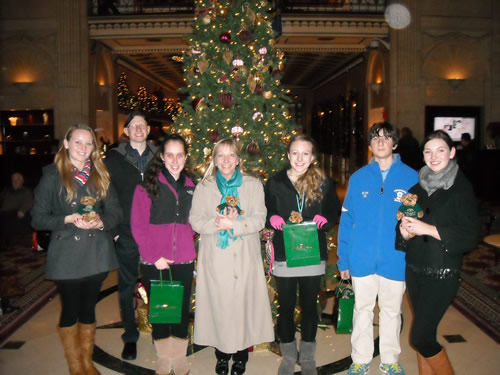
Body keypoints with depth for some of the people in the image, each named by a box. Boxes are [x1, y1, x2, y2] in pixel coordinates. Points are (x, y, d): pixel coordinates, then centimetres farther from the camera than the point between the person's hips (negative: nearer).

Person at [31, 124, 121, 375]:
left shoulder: (100, 175, 7)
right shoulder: (52, 175, -4)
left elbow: (115, 211, 5)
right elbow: (38, 218, -6)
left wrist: (100, 222, -15)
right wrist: (69, 219, -20)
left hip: (97, 253, 3)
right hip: (67, 255, -3)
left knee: (89, 308, 14)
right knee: (70, 310, 8)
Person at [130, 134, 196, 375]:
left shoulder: (190, 187, 7)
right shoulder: (147, 186, -5)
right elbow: (138, 225, -8)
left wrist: (187, 239, 0)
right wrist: (153, 255, -13)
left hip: (184, 260, 3)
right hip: (155, 262, -3)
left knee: (182, 309, 10)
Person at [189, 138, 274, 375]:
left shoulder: (253, 185, 7)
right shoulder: (204, 187, 9)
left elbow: (259, 219, -3)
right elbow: (195, 221, 0)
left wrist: (234, 224, -17)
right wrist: (217, 223, -18)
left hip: (244, 257, 0)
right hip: (215, 258, 1)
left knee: (243, 301, 2)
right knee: (218, 302, 3)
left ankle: (240, 355, 20)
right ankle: (221, 353, 22)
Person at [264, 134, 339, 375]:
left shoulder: (324, 183, 0)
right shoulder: (275, 182, 0)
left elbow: (334, 213, 5)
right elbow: (265, 213, 5)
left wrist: (323, 220, -15)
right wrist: (273, 218, -16)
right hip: (284, 255, 0)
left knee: (309, 306, 13)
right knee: (286, 307, 10)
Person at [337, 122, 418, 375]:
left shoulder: (410, 177, -5)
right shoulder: (358, 178, -2)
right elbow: (346, 220, -1)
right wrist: (343, 259, -3)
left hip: (395, 259, 0)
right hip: (362, 259, 1)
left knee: (391, 311, 16)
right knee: (362, 309, 15)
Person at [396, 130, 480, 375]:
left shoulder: (461, 188, -7)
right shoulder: (418, 186, 8)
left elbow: (469, 236, -12)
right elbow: (405, 234, 12)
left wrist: (428, 229, -20)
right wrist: (404, 232, -11)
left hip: (442, 274, -5)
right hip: (414, 270, 5)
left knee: (420, 337, -6)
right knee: (424, 333, 13)